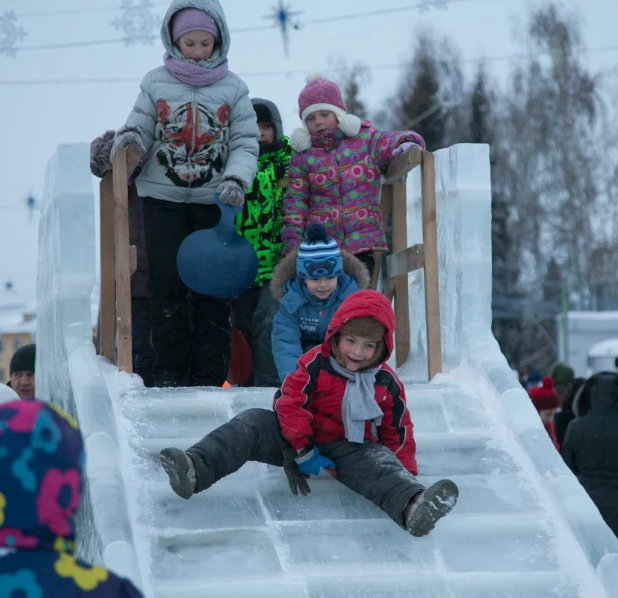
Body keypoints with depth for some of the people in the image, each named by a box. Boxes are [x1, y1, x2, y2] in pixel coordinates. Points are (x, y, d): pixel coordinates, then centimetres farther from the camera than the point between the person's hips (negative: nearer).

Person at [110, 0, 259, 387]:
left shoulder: (232, 88, 2)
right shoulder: (156, 84, 3)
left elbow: (246, 143, 2)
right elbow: (141, 127, 6)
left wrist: (237, 179, -15)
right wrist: (129, 138, -18)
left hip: (213, 200, 0)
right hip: (163, 198, 0)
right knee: (168, 285, -2)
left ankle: (210, 376, 6)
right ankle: (169, 372, 5)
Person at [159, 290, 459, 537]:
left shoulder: (387, 384, 0)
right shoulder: (316, 365, -8)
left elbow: (398, 431, 8)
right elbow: (289, 404, -11)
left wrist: (405, 470, 0)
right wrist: (304, 451, -15)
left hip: (350, 450, 0)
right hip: (304, 441, 0)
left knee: (381, 465, -34)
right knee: (252, 423, -24)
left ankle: (413, 507, -69)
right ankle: (194, 471, -48)